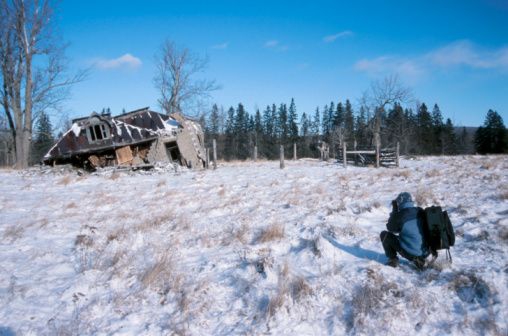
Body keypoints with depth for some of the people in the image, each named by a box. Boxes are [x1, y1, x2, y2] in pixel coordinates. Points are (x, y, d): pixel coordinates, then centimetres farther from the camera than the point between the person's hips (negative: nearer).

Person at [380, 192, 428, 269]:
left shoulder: (401, 215, -13)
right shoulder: (420, 212, 2)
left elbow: (391, 228, 5)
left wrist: (394, 210, 10)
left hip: (409, 253, -5)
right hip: (425, 253, 5)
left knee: (384, 234, 7)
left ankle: (393, 260, 8)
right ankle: (419, 259, 17)